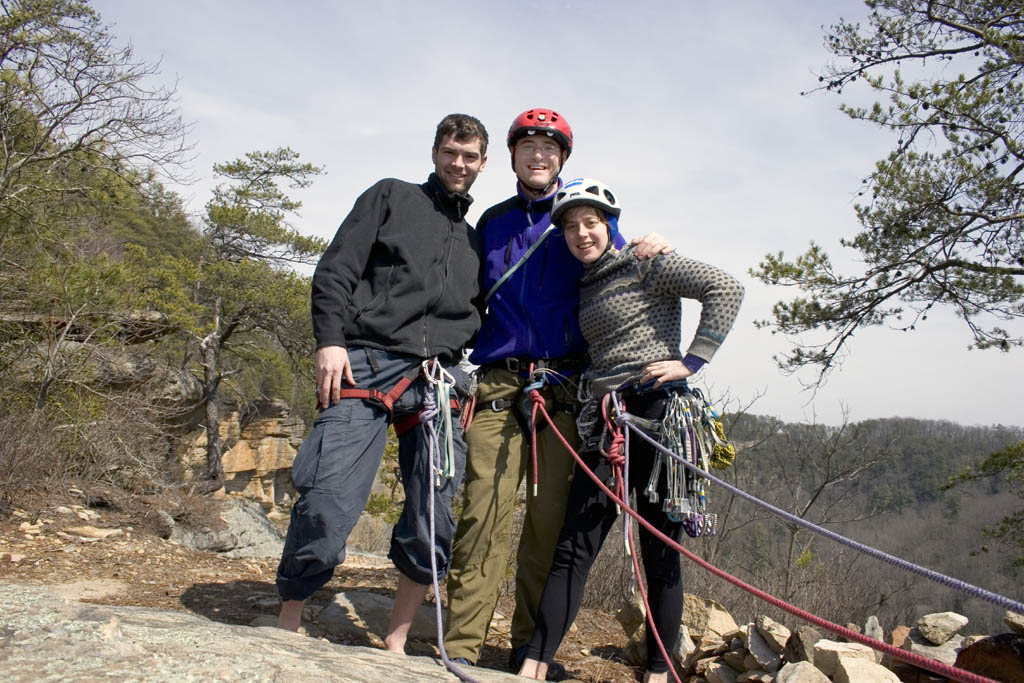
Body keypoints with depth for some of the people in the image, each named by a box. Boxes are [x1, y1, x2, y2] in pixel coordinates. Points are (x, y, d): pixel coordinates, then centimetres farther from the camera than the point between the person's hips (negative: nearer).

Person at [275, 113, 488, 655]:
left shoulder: (476, 238, 26)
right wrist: (330, 340, -9)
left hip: (437, 378, 4)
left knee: (435, 523, -3)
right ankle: (286, 629, 7)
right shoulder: (391, 197, 15)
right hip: (366, 365, -4)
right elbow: (335, 270, 4)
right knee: (327, 501, -14)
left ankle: (395, 644, 13)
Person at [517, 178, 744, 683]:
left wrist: (692, 360, -13)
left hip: (657, 411, -6)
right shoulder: (586, 286, 20)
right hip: (604, 420, 7)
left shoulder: (645, 263, -1)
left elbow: (725, 288, -10)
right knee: (573, 549, 0)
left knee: (660, 552, 1)